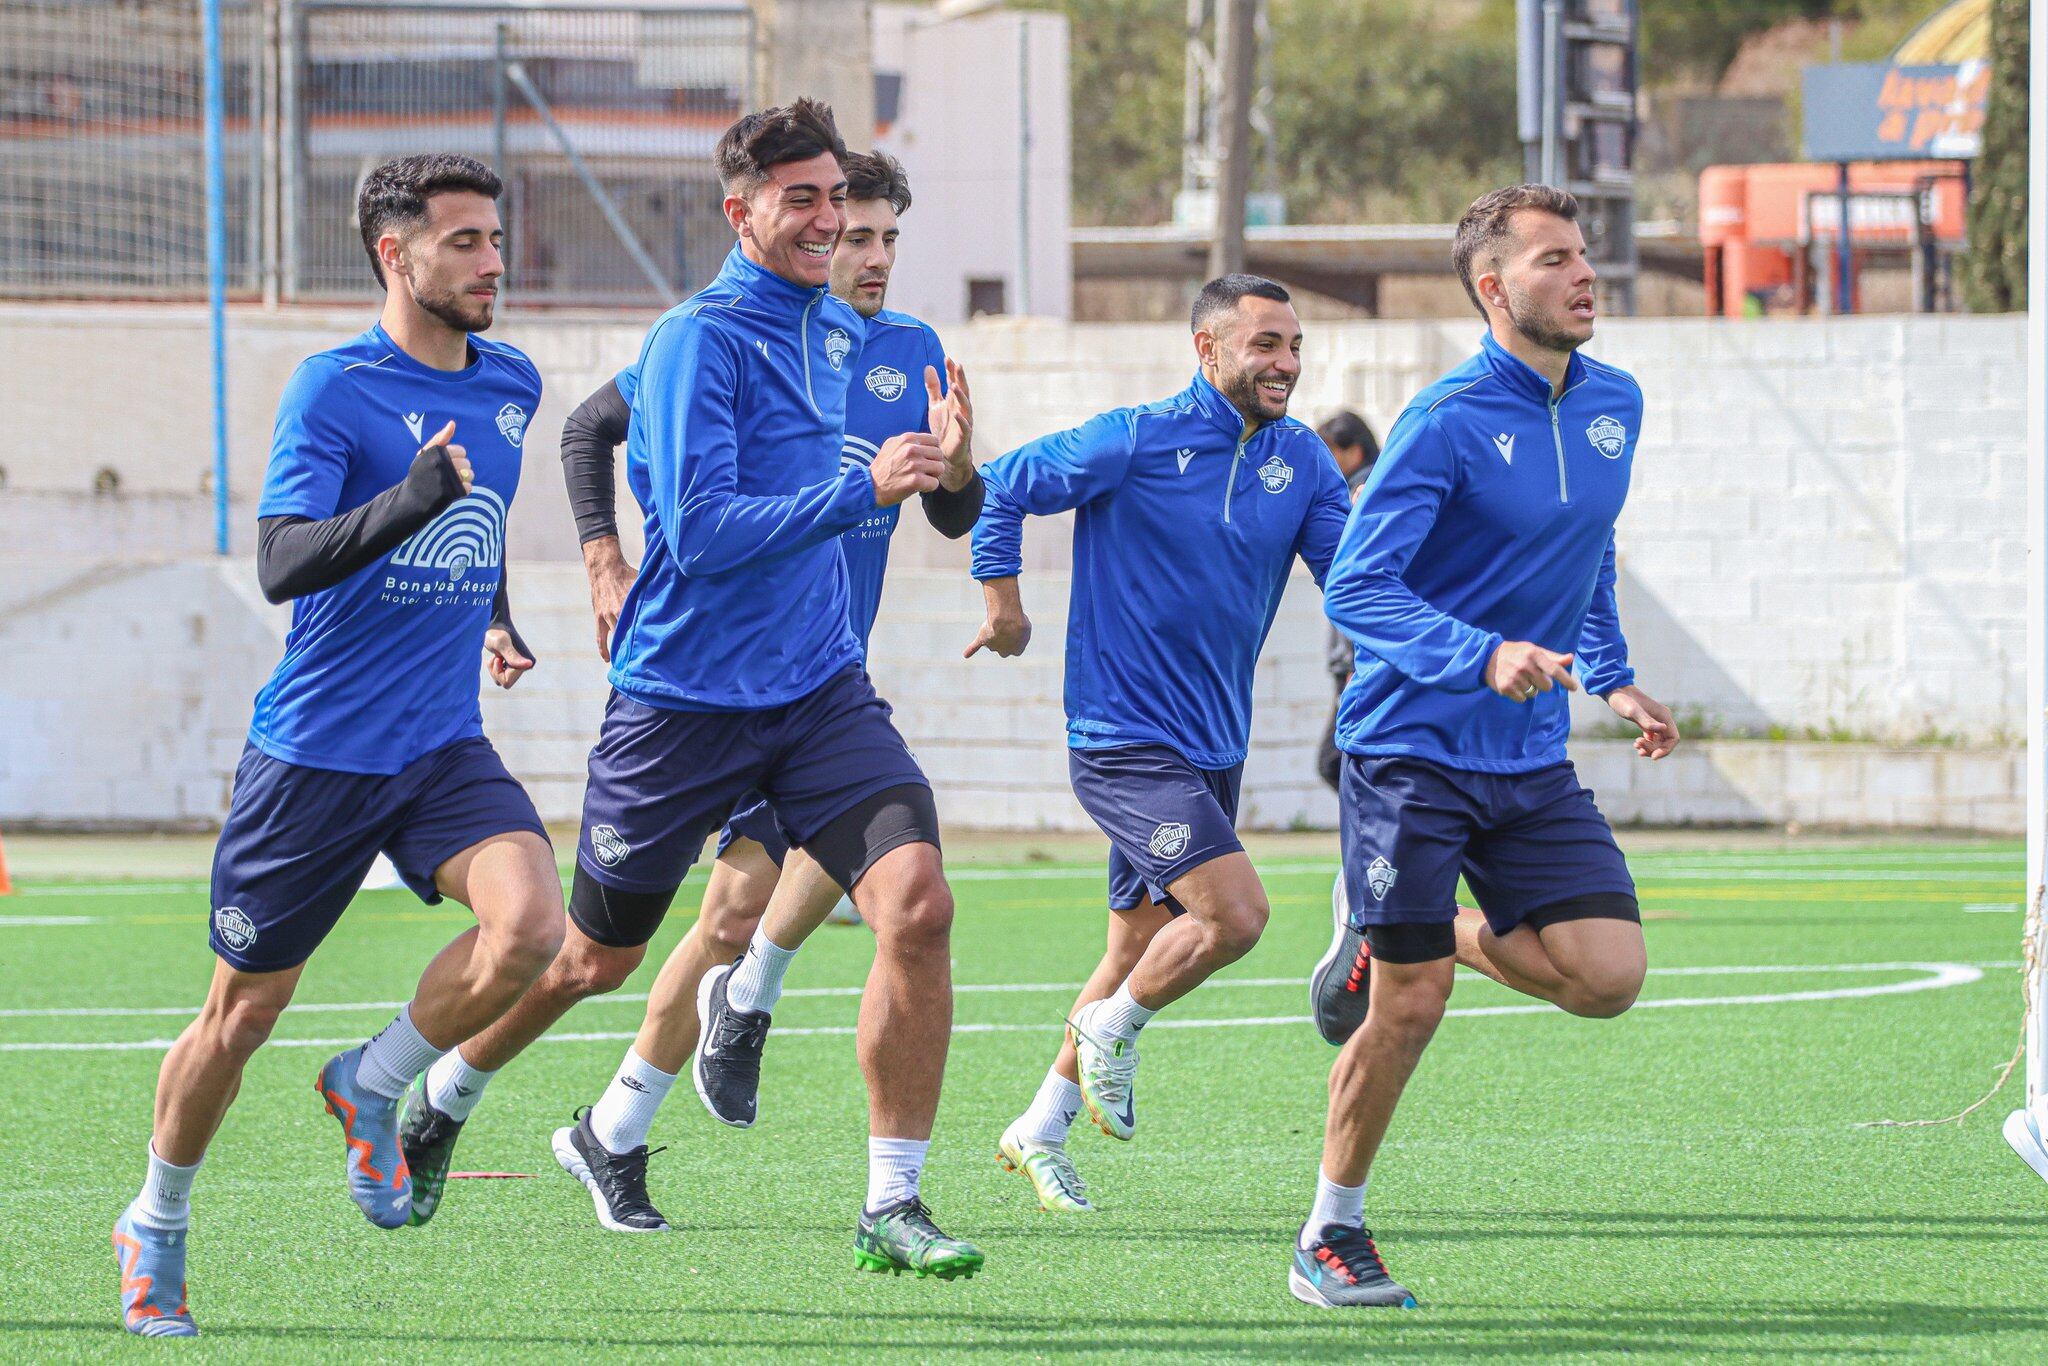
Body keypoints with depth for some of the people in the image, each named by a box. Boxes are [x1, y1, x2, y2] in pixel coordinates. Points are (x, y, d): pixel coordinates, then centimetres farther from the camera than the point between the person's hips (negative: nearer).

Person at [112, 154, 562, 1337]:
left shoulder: (511, 385, 7)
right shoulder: (334, 390, -12)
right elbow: (282, 564, -23)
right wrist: (407, 504, -36)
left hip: (444, 749, 4)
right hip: (315, 751, -4)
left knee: (531, 923, -23)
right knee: (245, 1012, 5)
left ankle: (375, 1085, 2)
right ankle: (157, 1228, 28)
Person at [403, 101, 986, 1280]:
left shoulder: (840, 333, 10)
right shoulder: (699, 341, -14)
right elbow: (700, 528, -23)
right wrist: (862, 491, -25)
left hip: (819, 687, 5)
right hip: (685, 693, -5)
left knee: (916, 902, -18)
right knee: (594, 954, 10)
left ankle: (894, 1205, -11)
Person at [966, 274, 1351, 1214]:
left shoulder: (1301, 460, 4)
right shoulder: (1135, 442, -12)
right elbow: (1001, 487, -3)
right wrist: (1004, 604, -2)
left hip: (1214, 748, 7)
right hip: (1124, 740, -7)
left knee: (1143, 950, 13)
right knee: (1235, 911, -20)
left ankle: (1039, 1130, 27)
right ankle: (1112, 1031, 7)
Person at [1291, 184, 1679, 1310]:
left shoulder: (1615, 406, 7)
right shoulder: (1446, 423, -15)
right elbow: (1354, 590, -19)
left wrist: (1611, 677, 20)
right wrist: (1486, 655, -31)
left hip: (1532, 760, 6)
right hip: (1413, 750, -6)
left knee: (1607, 975, -9)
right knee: (1409, 1012, -6)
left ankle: (1422, 947, 19)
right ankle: (1330, 1235, 14)